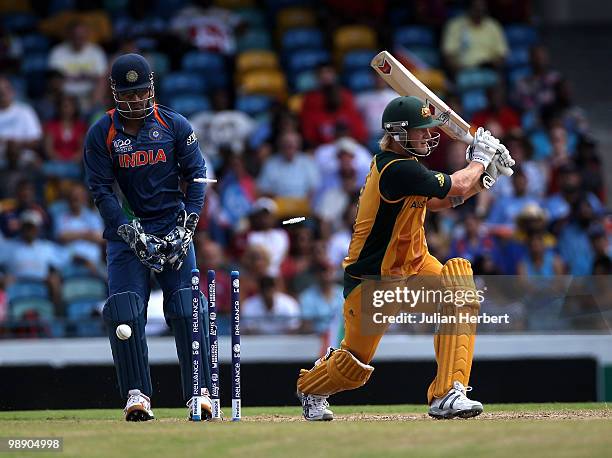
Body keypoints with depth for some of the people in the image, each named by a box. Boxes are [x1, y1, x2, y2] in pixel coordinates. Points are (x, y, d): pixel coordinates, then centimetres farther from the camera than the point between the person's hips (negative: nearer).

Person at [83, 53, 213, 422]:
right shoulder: (101, 134, -1)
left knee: (188, 308, -10)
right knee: (125, 310, -13)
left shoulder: (175, 125, 2)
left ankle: (200, 392, -9)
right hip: (126, 229, 0)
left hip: (173, 225, 0)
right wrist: (133, 235, -15)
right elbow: (101, 189, -5)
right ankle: (137, 394, -8)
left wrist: (187, 227, -9)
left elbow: (196, 175, 2)